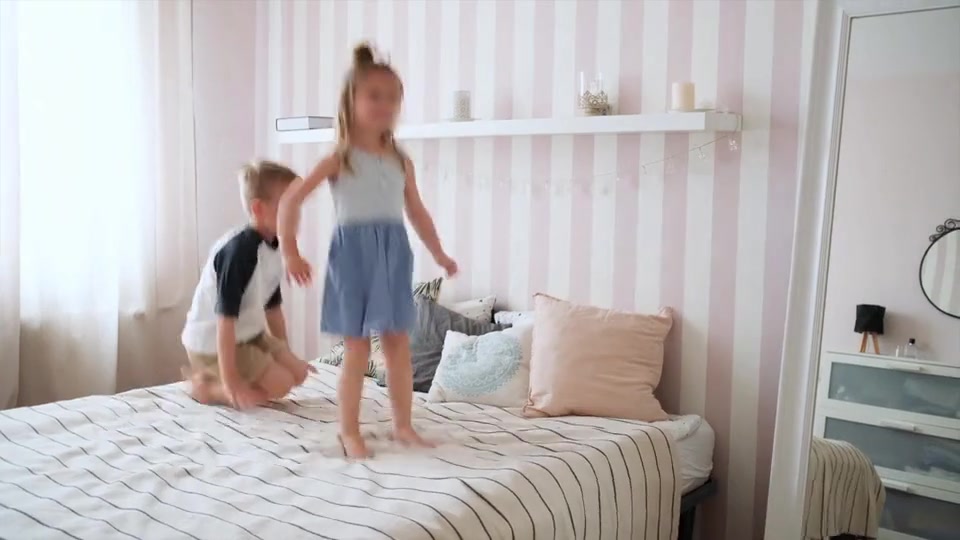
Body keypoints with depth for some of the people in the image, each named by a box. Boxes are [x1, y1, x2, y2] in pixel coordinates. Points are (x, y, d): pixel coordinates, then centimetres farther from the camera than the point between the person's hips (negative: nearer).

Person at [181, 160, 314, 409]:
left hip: (248, 334, 9)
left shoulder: (272, 248, 0)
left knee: (297, 373, 9)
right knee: (279, 384, -11)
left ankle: (215, 379, 14)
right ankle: (205, 386, 1)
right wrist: (230, 381, -27)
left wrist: (286, 355, 18)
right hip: (212, 343, -9)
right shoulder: (240, 251, -28)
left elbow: (273, 307, 12)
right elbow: (226, 318, -28)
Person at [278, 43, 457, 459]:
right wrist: (290, 253, -9)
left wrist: (439, 253, 18)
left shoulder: (401, 161, 9)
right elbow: (291, 199, -6)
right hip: (354, 250, -4)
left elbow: (417, 211, 18)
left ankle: (403, 426, 21)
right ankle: (349, 431, 13)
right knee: (357, 349, -1)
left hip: (394, 252, 5)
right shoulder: (340, 159, -5)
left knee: (399, 344, 8)